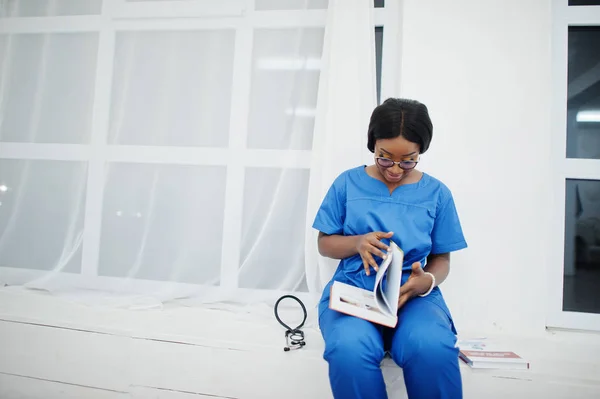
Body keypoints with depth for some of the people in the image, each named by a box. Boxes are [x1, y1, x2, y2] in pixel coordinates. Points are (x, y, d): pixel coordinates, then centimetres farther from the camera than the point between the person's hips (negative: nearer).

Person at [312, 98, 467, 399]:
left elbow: (441, 259, 10)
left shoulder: (437, 193, 8)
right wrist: (357, 243, -13)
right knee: (349, 350, -36)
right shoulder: (348, 183, 6)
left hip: (413, 293, 1)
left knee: (432, 349, -35)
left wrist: (427, 281, -15)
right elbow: (324, 243, 10)